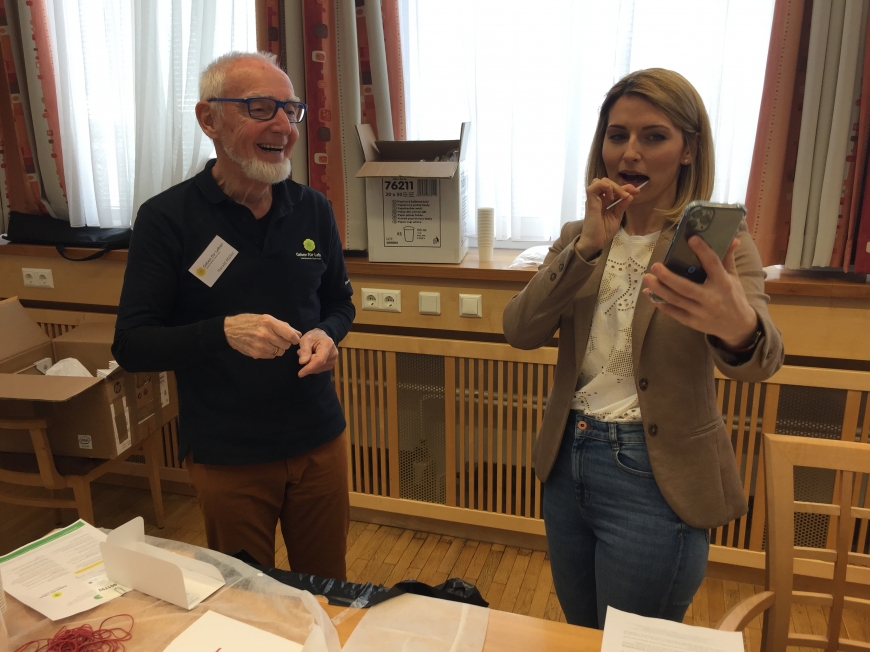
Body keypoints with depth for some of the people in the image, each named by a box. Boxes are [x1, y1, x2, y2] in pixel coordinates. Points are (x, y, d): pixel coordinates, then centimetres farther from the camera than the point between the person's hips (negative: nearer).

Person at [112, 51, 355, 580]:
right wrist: (224, 332, -28)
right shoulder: (167, 218, -12)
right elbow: (131, 346, -11)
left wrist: (326, 334, -11)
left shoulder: (313, 209, 0)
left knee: (328, 592, 19)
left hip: (319, 438, 3)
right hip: (227, 455, -3)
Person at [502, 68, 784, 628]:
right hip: (568, 462, 5)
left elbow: (761, 360, -28)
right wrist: (588, 245, -22)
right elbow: (520, 331, -10)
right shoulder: (581, 237, 4)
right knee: (579, 639, 23)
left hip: (654, 479, -5)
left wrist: (737, 328, -52)